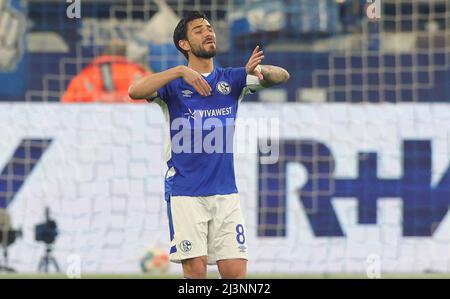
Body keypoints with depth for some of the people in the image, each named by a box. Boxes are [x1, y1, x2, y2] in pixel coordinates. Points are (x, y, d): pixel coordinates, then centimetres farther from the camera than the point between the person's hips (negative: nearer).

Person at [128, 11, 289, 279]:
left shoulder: (231, 80, 10)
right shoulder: (175, 84, 2)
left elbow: (282, 76, -2)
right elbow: (135, 91, -18)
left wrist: (257, 70, -24)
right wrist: (180, 71, -28)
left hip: (226, 193, 3)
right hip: (185, 194, -3)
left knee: (236, 272, -4)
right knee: (195, 269, -9)